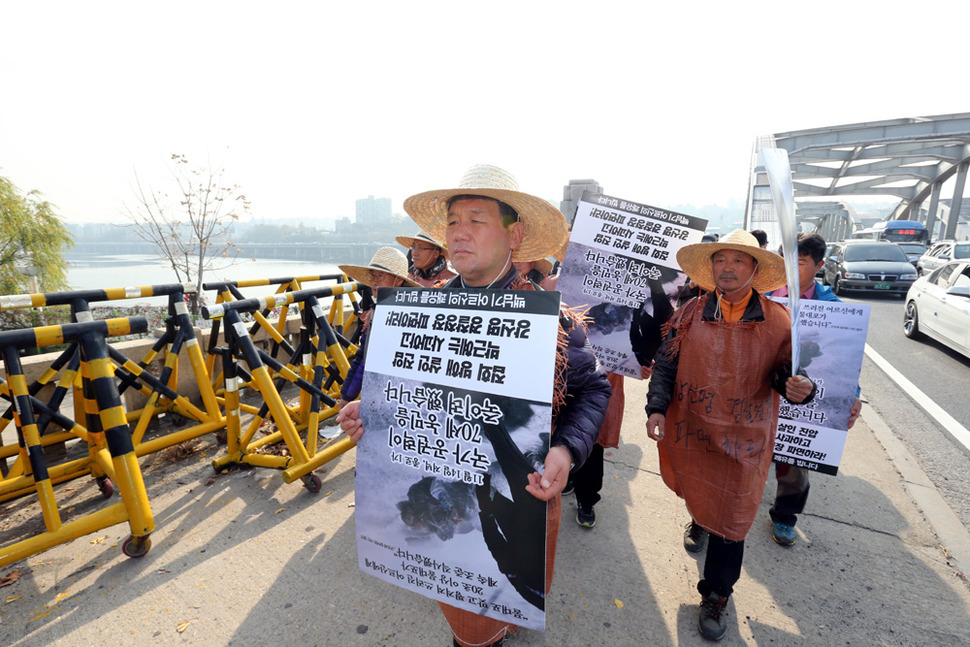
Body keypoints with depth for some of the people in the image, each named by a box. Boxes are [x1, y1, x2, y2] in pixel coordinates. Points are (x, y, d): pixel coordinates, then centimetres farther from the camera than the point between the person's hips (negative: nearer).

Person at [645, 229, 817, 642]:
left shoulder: (778, 321, -8)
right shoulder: (691, 313, -5)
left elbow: (786, 374, -2)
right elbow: (665, 364, -4)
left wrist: (799, 389, -26)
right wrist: (657, 408, -16)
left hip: (743, 440, -1)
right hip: (688, 430, 2)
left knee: (729, 517, 9)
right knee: (694, 493, 26)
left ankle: (715, 596, 33)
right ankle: (699, 520, 63)